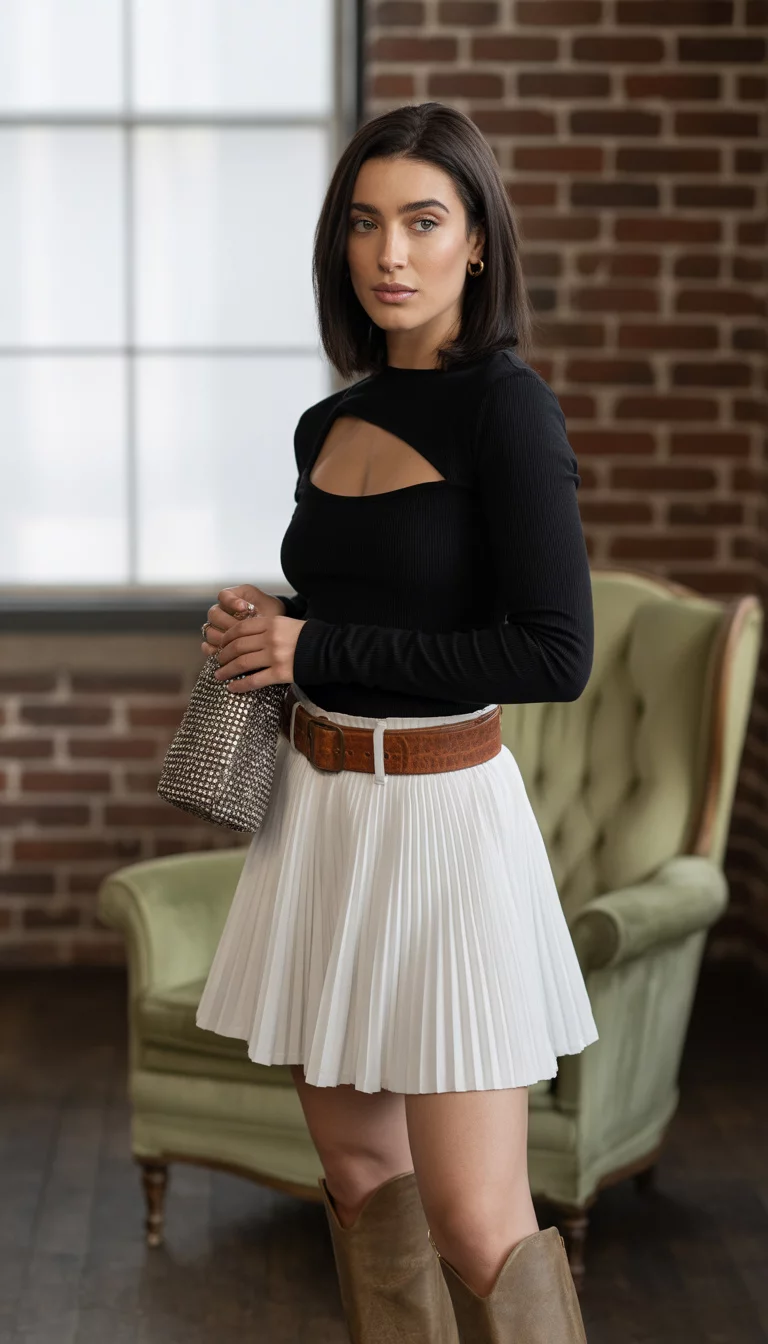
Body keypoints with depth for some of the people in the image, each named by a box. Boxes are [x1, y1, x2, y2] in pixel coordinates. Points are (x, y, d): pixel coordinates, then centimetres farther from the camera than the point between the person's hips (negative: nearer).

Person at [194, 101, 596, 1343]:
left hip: (442, 815, -7)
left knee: (475, 1226, -7)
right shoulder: (329, 425, 10)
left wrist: (318, 650, -13)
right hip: (317, 808, 7)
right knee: (358, 1170, 13)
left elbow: (554, 655, -18)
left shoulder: (506, 405, -10)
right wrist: (268, 629, 4)